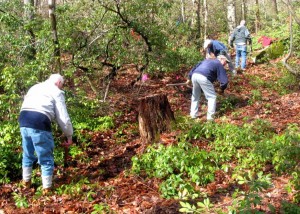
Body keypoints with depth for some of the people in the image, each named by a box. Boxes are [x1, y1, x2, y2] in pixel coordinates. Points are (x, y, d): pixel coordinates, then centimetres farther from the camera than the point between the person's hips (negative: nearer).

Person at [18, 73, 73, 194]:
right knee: (46, 158, 7)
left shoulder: (34, 87, 29)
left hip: (23, 120, 7)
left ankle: (26, 182, 38)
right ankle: (47, 188, 13)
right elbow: (63, 118, 5)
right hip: (39, 123, -7)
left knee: (28, 154, 25)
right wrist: (69, 136, 13)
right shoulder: (57, 92, 8)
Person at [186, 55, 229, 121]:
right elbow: (224, 80, 7)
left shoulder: (207, 60, 34)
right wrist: (222, 89, 23)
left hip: (194, 75, 7)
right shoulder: (219, 65, 14)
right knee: (212, 97, 7)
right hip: (204, 78, -7)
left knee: (195, 96, 25)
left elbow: (195, 67, 31)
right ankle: (210, 117, 5)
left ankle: (193, 114, 29)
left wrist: (189, 77, 30)